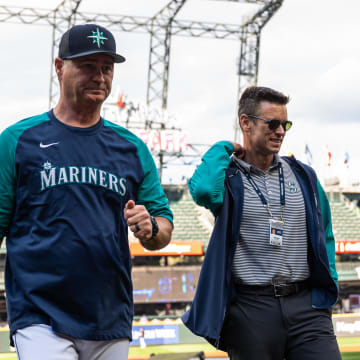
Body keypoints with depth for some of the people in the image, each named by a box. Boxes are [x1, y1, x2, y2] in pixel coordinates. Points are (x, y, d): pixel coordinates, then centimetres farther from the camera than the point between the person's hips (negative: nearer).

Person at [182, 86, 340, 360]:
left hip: (306, 305, 3)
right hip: (251, 308, -3)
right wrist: (223, 149, -6)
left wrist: (329, 285, 9)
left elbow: (324, 236, 22)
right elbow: (203, 190, -25)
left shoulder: (304, 176, 13)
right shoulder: (227, 177, 1)